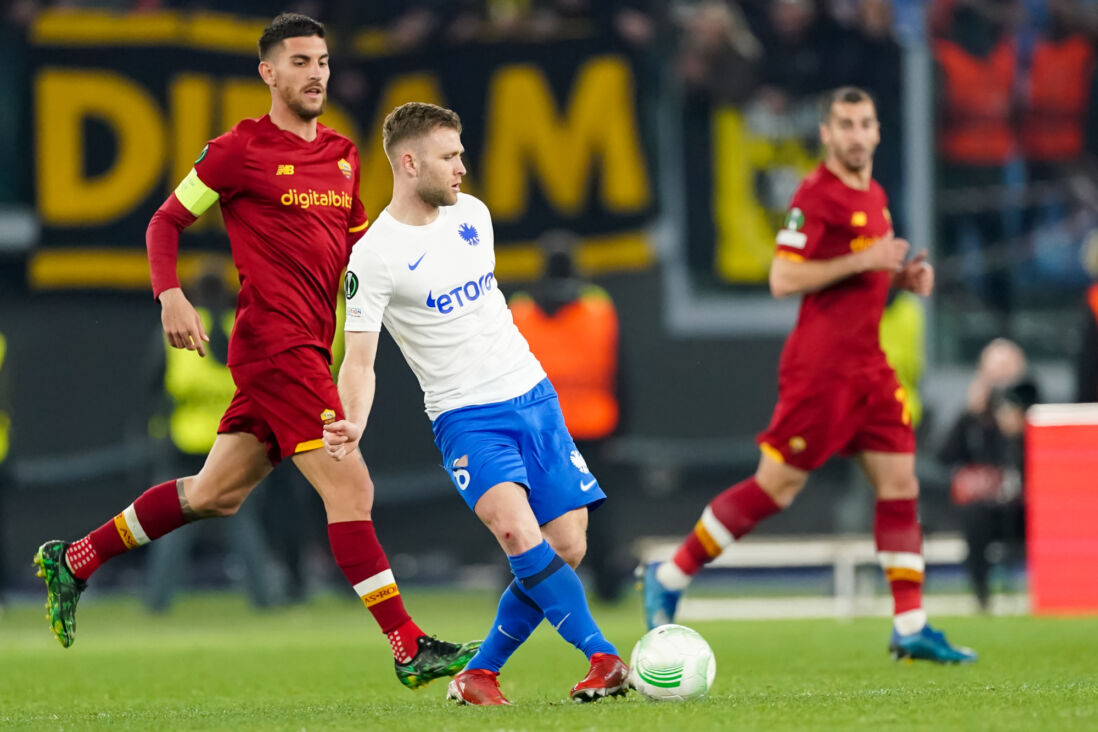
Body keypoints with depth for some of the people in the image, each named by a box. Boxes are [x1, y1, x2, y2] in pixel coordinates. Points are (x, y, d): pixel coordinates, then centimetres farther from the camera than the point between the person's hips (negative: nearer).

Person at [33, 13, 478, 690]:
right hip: (274, 341, -8)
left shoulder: (342, 155, 15)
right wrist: (170, 296, -13)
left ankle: (73, 561, 26)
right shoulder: (242, 149, -5)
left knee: (215, 494, 14)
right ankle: (410, 648, -13)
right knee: (351, 486, -13)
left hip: (308, 349, 8)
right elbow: (166, 221, 1)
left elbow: (355, 242, 28)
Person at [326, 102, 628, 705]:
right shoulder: (374, 255, -11)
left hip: (534, 398, 6)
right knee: (518, 531, -29)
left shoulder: (472, 213, 8)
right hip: (466, 418, -6)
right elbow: (359, 360, -12)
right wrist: (354, 424, -31)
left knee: (566, 549, -3)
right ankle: (604, 657, -25)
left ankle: (478, 676, 10)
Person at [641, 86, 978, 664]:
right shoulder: (816, 194, -12)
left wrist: (903, 276, 7)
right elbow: (782, 279, -18)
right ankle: (670, 576, 9)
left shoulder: (874, 195, 15)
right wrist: (861, 260, -21)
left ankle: (911, 628, 3)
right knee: (776, 486, -4)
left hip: (870, 367, 8)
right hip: (821, 367, -8)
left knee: (900, 484, 1)